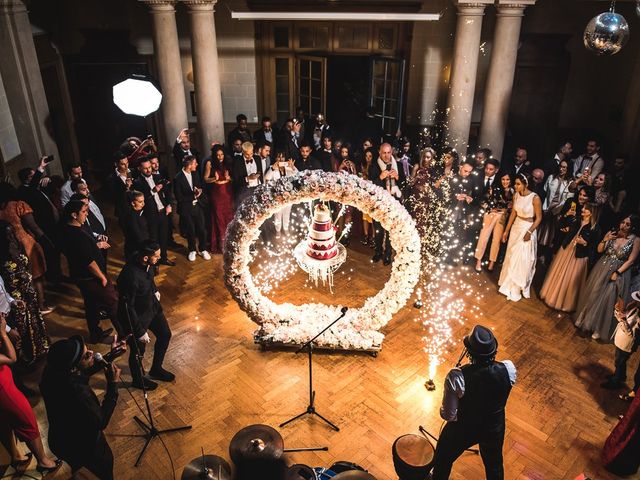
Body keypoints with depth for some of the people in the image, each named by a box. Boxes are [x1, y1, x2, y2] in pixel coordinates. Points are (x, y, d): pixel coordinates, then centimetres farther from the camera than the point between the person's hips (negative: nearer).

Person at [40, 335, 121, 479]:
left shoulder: (51, 371, -23)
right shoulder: (78, 393, -43)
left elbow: (81, 373, -2)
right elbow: (101, 422, -28)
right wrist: (113, 385, -29)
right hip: (83, 447, -6)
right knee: (105, 461, 26)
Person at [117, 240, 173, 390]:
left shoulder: (146, 263, -17)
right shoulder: (130, 277, -40)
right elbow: (127, 308, -29)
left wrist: (155, 290, 18)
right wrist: (140, 331, -21)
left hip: (152, 306, 8)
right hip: (136, 316, -7)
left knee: (165, 335, 22)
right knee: (138, 351, 17)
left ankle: (156, 369, 47)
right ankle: (138, 380, 47)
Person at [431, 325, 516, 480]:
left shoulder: (457, 377, -37)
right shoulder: (508, 369, -27)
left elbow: (448, 415, -25)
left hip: (463, 429, -3)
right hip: (494, 427, 3)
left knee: (443, 459, 30)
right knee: (494, 463, 34)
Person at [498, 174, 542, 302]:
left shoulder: (535, 198, -21)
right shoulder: (516, 195, -3)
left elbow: (539, 217, -13)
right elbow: (513, 213, 5)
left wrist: (529, 232, -20)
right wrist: (506, 231, 6)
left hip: (527, 229, -6)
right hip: (516, 228, 6)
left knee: (522, 260, 5)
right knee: (511, 257, 14)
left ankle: (516, 290, 21)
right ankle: (509, 285, 32)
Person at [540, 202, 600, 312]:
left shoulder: (595, 228, -13)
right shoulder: (576, 221, 1)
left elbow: (594, 247, -11)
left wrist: (584, 243, -24)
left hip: (579, 256, -5)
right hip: (565, 251, 5)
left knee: (571, 279, 6)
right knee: (558, 275, 15)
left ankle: (566, 303, 24)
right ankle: (553, 296, 33)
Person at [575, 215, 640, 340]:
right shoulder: (612, 234, -5)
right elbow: (600, 250, -2)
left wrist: (617, 273, -15)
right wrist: (605, 240, -20)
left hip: (619, 272, -3)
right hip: (602, 269, 4)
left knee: (607, 300, 2)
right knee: (593, 294, 14)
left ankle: (599, 328, 20)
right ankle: (586, 319, 35)